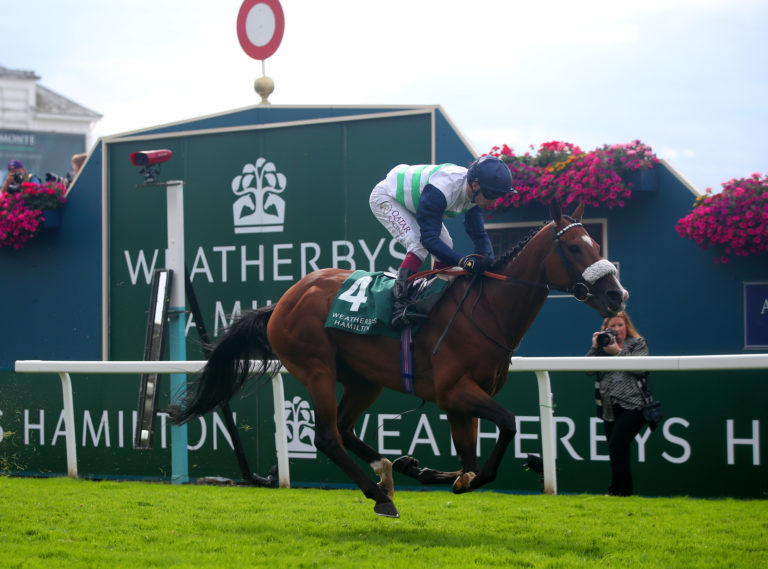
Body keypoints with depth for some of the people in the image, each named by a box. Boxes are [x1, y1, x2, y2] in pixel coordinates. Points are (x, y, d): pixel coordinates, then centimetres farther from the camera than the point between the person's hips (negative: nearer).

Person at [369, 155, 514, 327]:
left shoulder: (474, 192, -16)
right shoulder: (440, 190, -42)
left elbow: (479, 234, -9)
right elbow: (429, 238, -41)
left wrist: (486, 258, -29)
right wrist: (462, 261, -50)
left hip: (413, 203, 9)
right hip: (385, 198, -9)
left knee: (446, 245, -2)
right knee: (418, 245, -26)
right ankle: (399, 303, -28)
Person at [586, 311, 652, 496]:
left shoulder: (638, 343, 7)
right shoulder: (603, 345, 15)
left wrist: (618, 352, -13)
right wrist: (595, 347, -5)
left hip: (632, 406, -5)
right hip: (610, 409, 5)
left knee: (616, 444, -17)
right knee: (619, 452, 7)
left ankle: (617, 490, -13)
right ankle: (625, 491, 13)